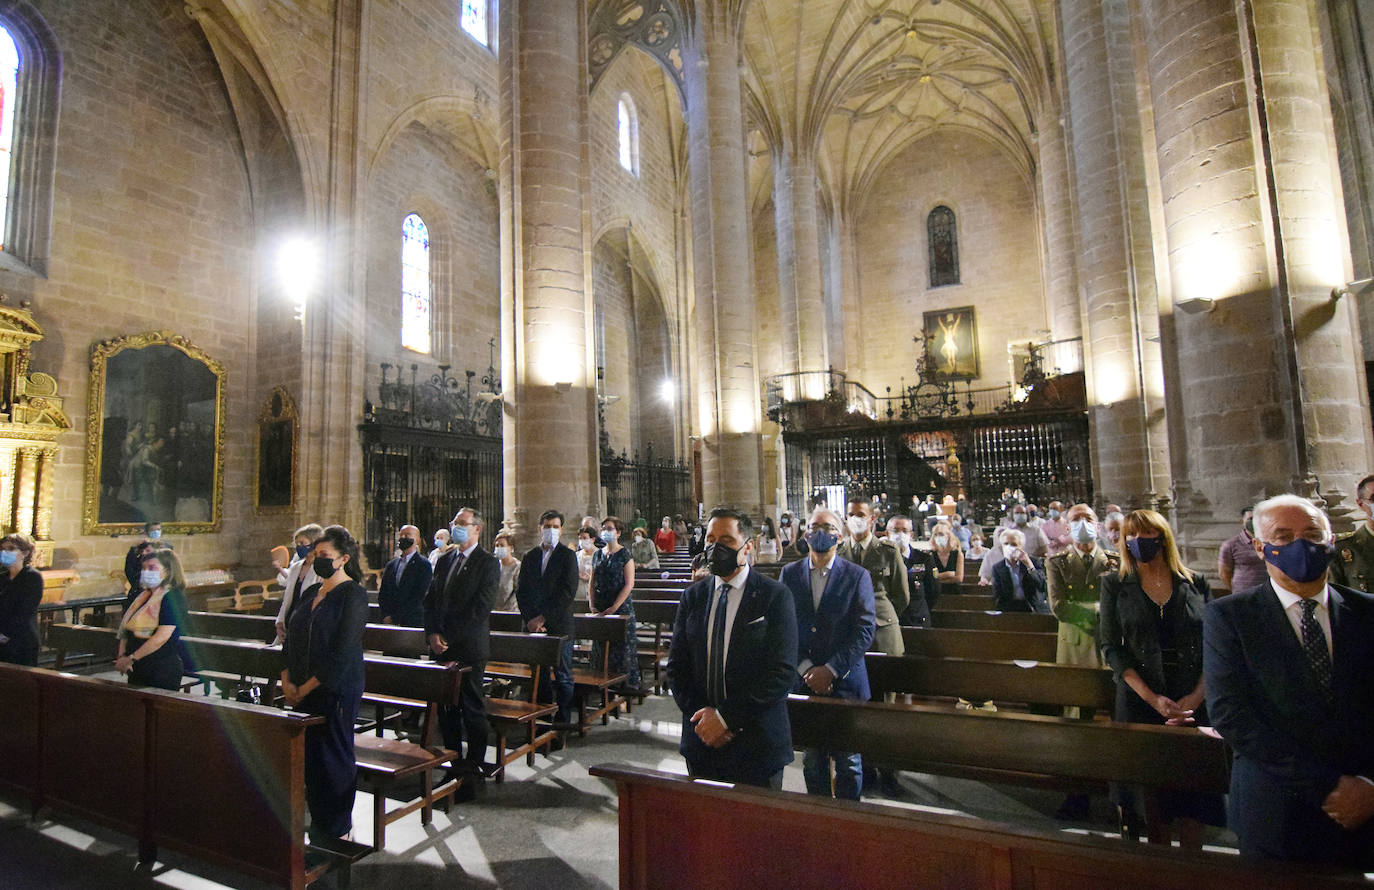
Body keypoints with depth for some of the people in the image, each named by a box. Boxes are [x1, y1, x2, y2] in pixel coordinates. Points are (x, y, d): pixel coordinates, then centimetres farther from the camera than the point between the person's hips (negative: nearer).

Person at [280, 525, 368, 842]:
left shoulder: (353, 594, -12)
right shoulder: (310, 593, 11)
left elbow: (343, 652, -17)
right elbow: (291, 638, 14)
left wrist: (306, 687, -13)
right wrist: (287, 680, 0)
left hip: (336, 692, -7)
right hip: (301, 694, 7)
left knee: (333, 759, 2)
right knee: (309, 757, 12)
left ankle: (338, 831, 18)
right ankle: (318, 824, 30)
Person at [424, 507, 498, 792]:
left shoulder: (488, 563, -8)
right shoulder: (445, 560, 14)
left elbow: (481, 608, -14)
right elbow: (430, 600, 12)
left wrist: (449, 637, -14)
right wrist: (432, 634, -3)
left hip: (469, 648, -6)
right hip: (441, 647, 6)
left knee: (473, 710, 2)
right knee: (446, 709, 13)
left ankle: (473, 771, 14)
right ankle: (452, 763, 27)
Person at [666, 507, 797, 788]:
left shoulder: (775, 596, -10)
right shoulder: (692, 596, 4)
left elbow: (781, 673, -16)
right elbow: (676, 667, 5)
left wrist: (725, 716, -16)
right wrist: (699, 713, -10)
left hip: (757, 744, -3)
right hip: (701, 741, 4)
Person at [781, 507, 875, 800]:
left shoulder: (857, 576, -3)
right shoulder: (790, 573, 3)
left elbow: (865, 630, -8)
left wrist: (831, 669, -14)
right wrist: (806, 669, -10)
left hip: (845, 682, -2)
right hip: (803, 682, 2)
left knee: (848, 761, 10)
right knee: (812, 758, 15)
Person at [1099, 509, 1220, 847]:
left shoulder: (1196, 583, 5)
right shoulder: (1115, 585, 1)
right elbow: (1111, 647, -3)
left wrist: (1196, 697, -10)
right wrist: (1152, 698, -13)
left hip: (1194, 703, 1)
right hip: (1140, 702, -1)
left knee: (1193, 800, 4)